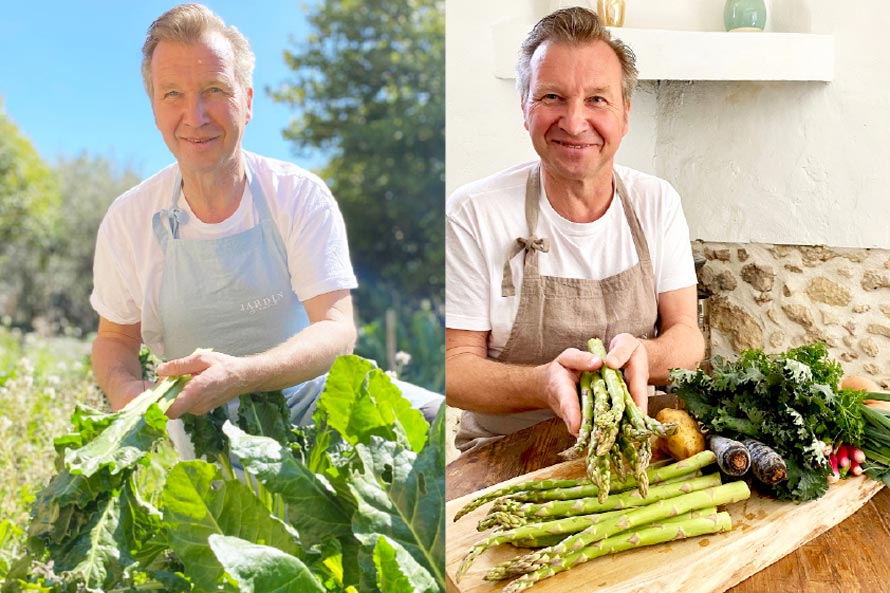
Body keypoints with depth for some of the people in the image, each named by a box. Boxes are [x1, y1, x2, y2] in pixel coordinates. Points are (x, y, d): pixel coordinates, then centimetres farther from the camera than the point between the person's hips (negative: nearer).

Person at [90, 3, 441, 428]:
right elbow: (115, 338, 9)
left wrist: (238, 376, -36)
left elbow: (336, 332, -16)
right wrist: (123, 389, -16)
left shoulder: (301, 197, -9)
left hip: (306, 398, 0)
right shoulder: (127, 220, -4)